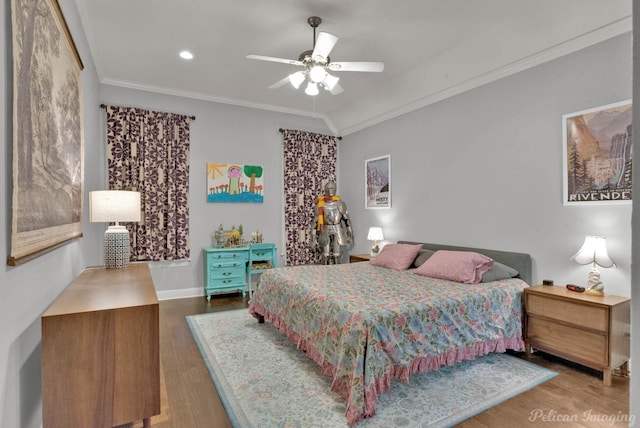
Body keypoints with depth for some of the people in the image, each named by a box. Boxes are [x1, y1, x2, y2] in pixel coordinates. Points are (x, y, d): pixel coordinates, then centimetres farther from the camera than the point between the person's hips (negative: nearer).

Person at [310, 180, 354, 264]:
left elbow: (346, 219, 5)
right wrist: (314, 238, -3)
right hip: (325, 232, 0)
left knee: (337, 256, 3)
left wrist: (350, 234, 4)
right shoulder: (320, 204, -2)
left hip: (338, 231, 0)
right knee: (326, 257, 1)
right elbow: (316, 221, 0)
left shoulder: (340, 203, -1)